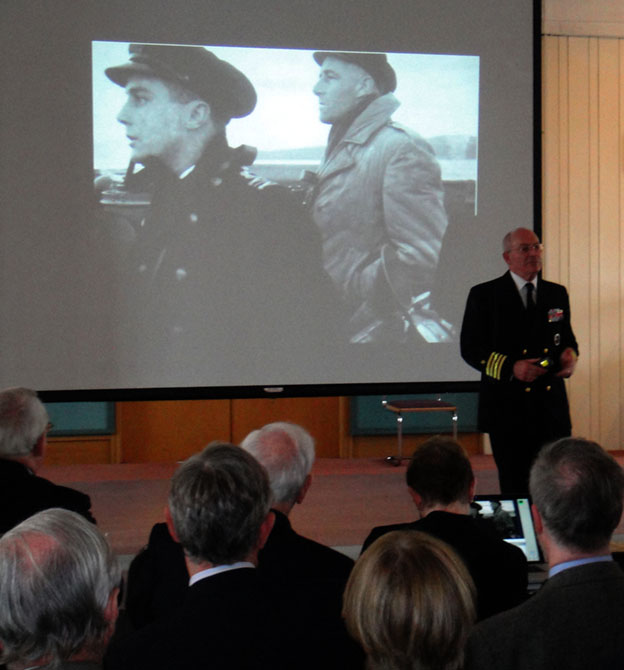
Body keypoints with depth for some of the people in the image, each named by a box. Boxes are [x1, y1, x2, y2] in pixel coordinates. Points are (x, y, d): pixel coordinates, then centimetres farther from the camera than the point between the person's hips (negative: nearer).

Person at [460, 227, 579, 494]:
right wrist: (510, 367, -17)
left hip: (552, 405, 4)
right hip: (507, 409, -3)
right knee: (515, 488, 2)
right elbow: (470, 349, -3)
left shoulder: (557, 294, 13)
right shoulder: (484, 295, 0)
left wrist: (570, 354, -3)